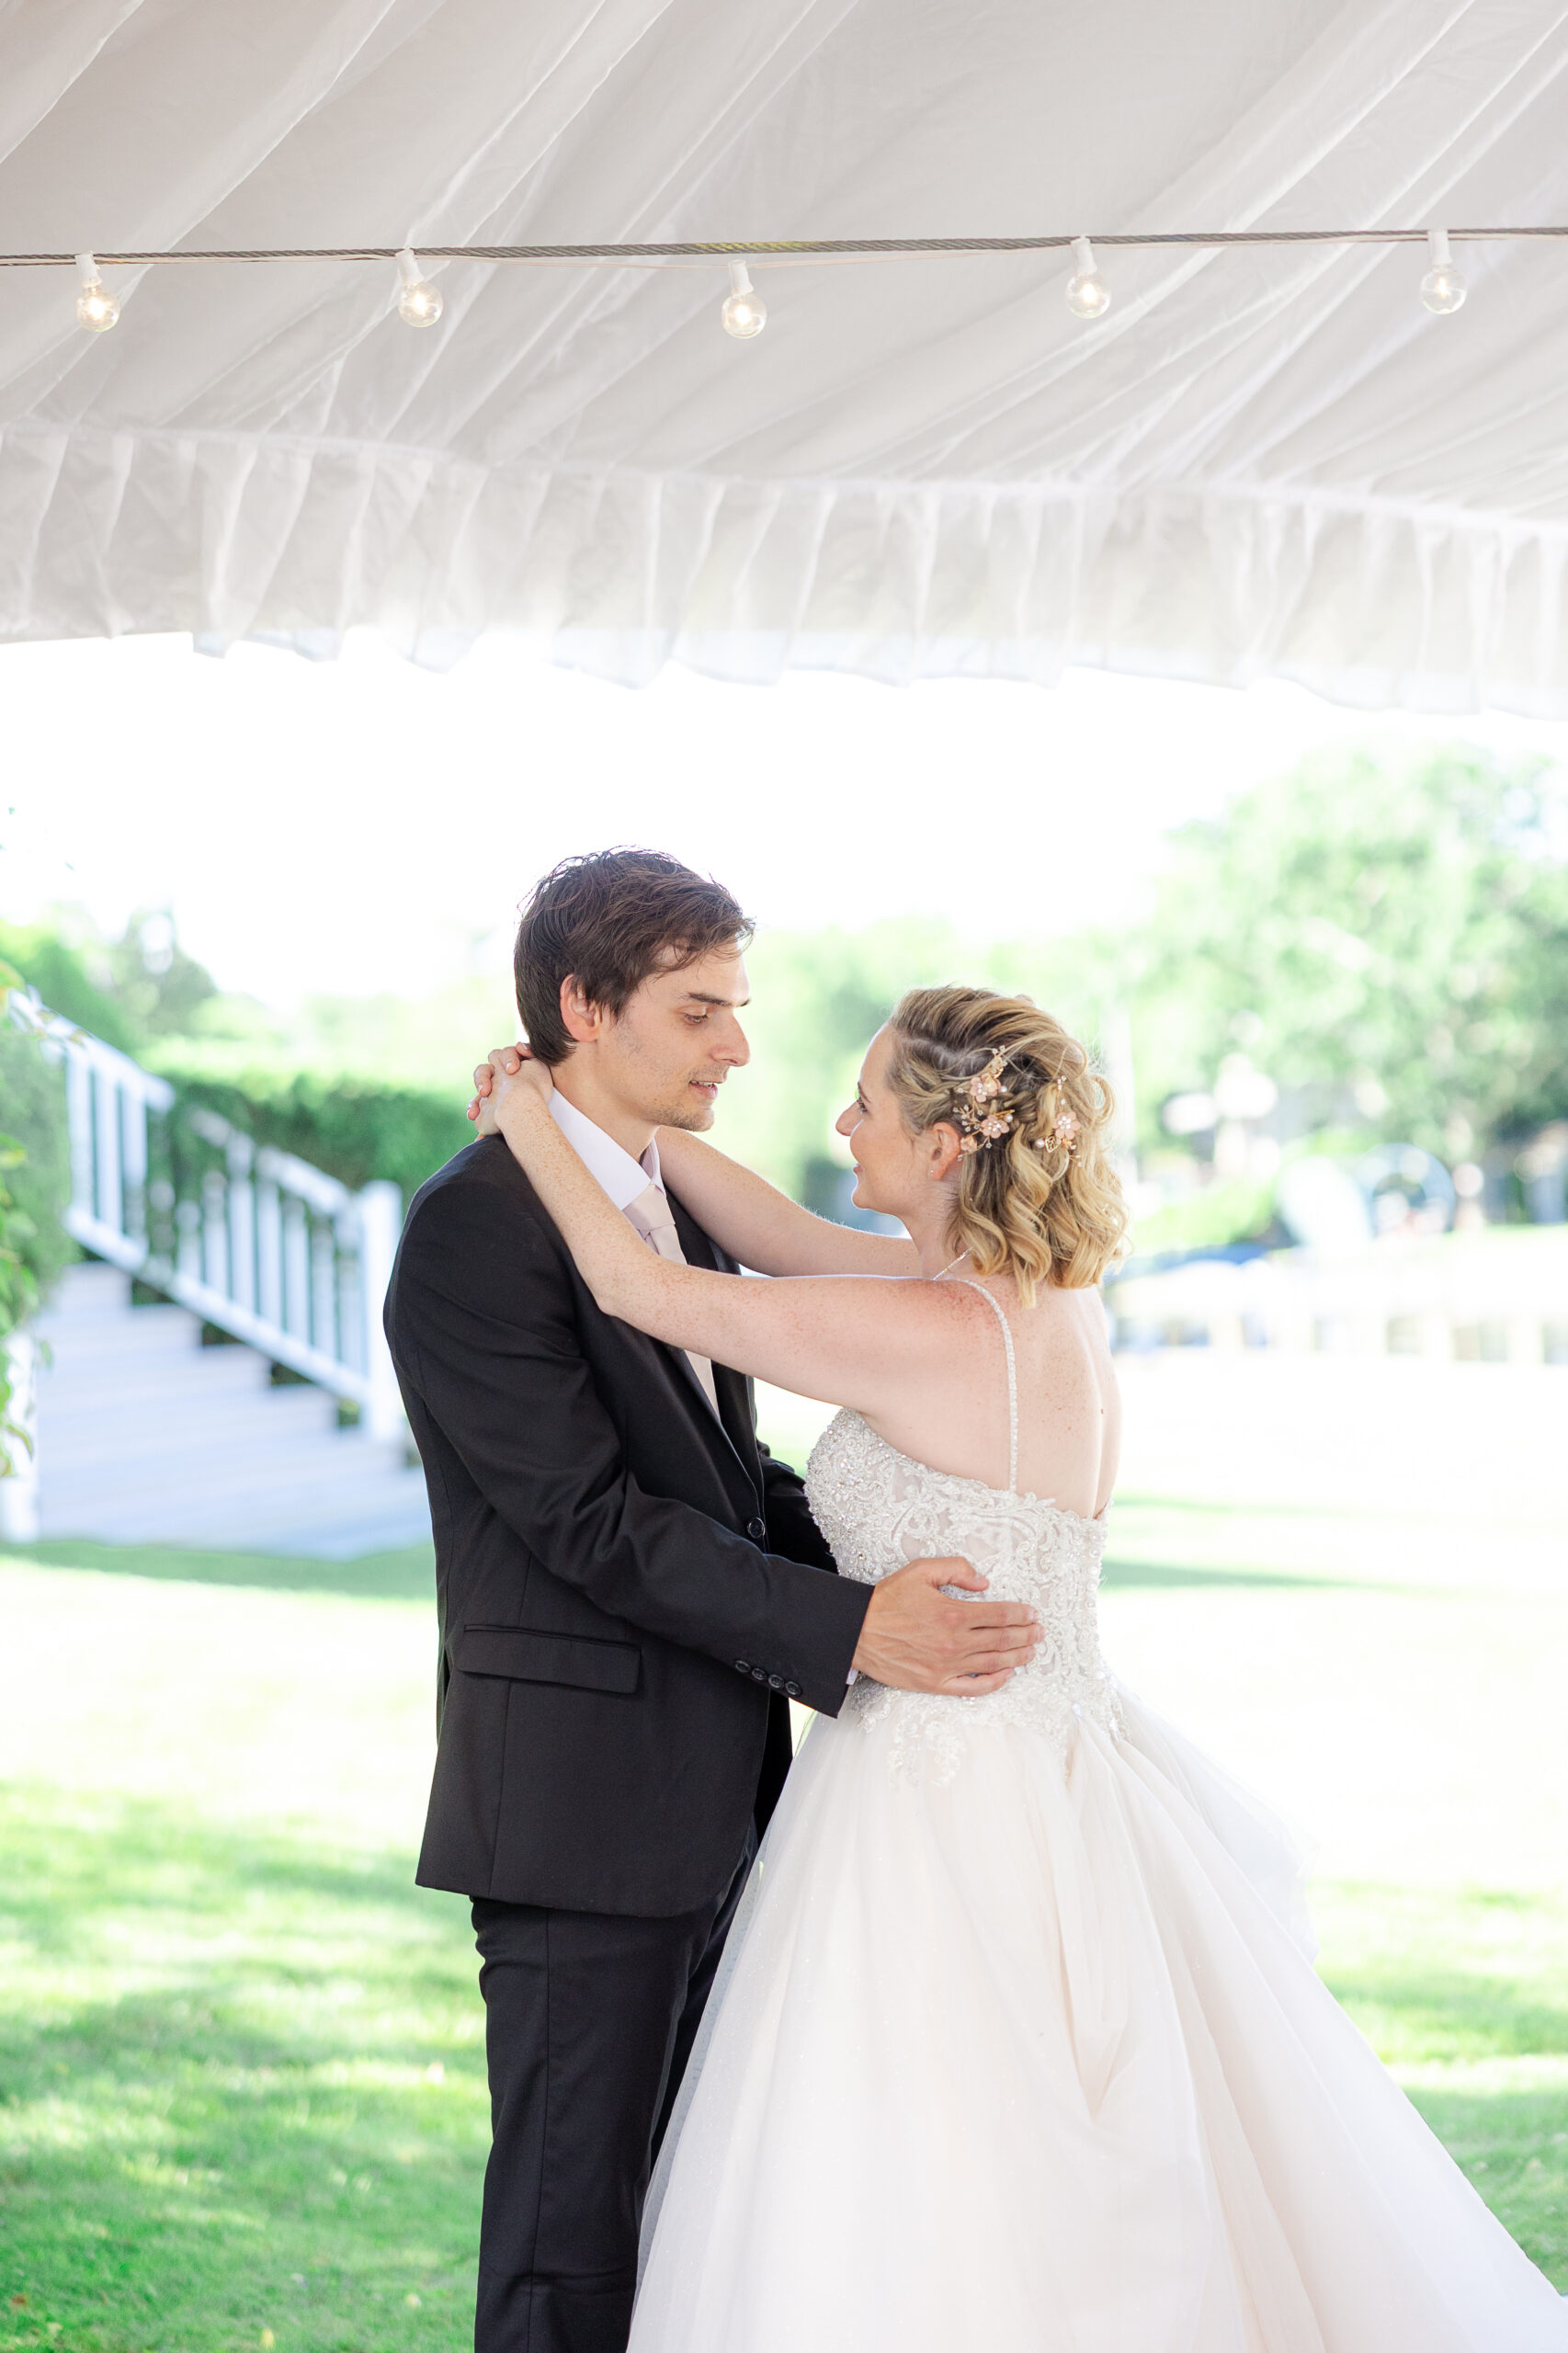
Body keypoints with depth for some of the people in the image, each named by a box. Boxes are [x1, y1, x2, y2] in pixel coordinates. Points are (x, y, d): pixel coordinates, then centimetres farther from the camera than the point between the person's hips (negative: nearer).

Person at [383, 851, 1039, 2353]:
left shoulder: (676, 1209, 15)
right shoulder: (475, 1228, -14)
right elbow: (591, 1522, -20)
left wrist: (907, 1567, 2)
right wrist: (848, 1631, -23)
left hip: (715, 1800, 9)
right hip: (581, 1808, -9)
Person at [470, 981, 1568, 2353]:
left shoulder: (929, 1336, -19)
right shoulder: (1052, 1301, 5)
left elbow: (644, 1293, -11)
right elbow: (786, 1241, 14)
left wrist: (537, 1128, 4)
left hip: (946, 1820, -9)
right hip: (1062, 1791, 9)